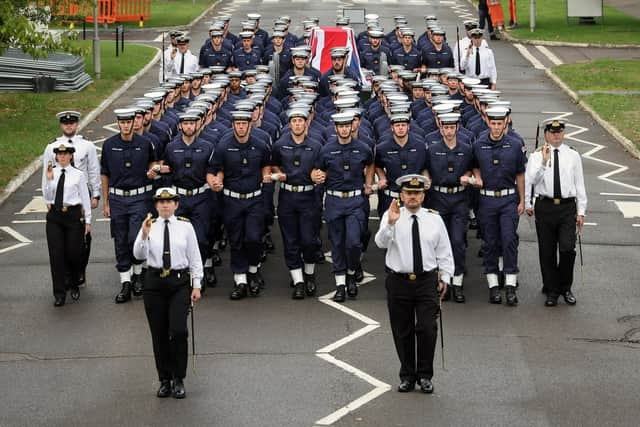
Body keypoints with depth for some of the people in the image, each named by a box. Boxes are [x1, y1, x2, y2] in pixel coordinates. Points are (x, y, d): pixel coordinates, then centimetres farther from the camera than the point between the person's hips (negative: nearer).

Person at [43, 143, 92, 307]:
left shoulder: (78, 175, -2)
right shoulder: (50, 172, 4)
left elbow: (85, 198, 3)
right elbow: (47, 197, 1)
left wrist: (88, 220, 3)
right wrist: (48, 179, -12)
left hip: (73, 215, -2)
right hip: (54, 216, 2)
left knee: (73, 253, 3)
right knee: (56, 254, -1)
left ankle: (74, 285, 30)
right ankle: (59, 293, 5)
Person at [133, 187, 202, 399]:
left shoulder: (185, 227, 2)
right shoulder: (150, 227, 3)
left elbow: (195, 258, 5)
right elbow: (139, 255, -8)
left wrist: (196, 285, 0)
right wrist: (144, 234, -22)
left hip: (179, 282, -1)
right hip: (154, 282, 1)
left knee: (178, 331, -13)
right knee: (159, 334, 5)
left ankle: (178, 380, 1)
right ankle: (164, 380, 18)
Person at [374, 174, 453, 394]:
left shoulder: (434, 219, 5)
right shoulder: (391, 217, -1)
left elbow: (444, 252, 12)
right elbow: (381, 242, -17)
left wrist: (444, 277, 9)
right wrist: (390, 223, -32)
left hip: (427, 281, 0)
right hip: (398, 282, 0)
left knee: (427, 329, -8)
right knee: (402, 332, 6)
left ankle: (425, 376, 7)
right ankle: (407, 376, 20)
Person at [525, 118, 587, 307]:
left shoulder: (573, 155, 8)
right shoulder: (537, 156, 2)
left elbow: (579, 185, 9)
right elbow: (529, 180, -9)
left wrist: (581, 211, 7)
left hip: (567, 208, 0)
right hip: (545, 206, 0)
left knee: (567, 248, -10)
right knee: (547, 251, 5)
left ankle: (565, 288, 10)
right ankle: (551, 290, 18)